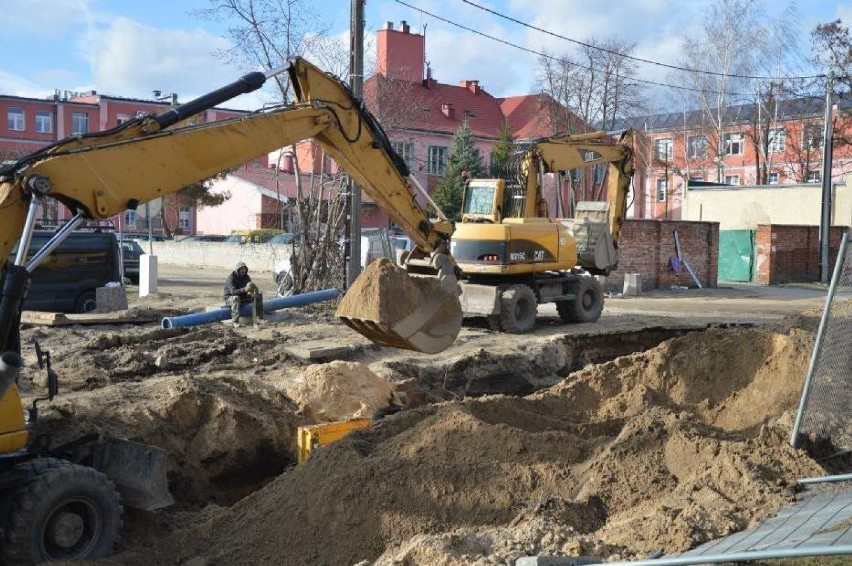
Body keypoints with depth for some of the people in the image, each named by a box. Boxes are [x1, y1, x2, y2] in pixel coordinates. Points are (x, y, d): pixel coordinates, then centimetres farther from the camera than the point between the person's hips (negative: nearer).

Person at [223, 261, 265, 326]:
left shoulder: (246, 277, 1)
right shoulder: (231, 278, -20)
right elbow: (233, 291, -34)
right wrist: (245, 289, -49)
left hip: (243, 297, 7)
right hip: (230, 298, -7)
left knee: (259, 295, -1)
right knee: (236, 298, -41)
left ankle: (260, 316, 1)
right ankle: (235, 321, -42)